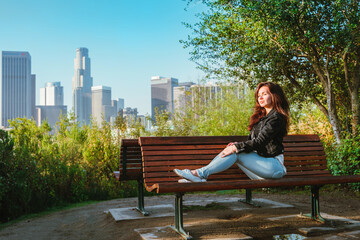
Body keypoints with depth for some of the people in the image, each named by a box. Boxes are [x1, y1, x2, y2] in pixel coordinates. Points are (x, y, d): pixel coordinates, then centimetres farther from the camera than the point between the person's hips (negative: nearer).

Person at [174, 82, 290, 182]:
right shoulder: (260, 116, 19)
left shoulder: (276, 118, -10)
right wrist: (237, 145, -2)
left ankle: (201, 173, -24)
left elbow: (258, 142, -18)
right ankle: (201, 176, -25)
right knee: (232, 150, -13)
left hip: (275, 166, -7)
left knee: (235, 153, -22)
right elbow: (251, 140, 17)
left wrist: (237, 147, -20)